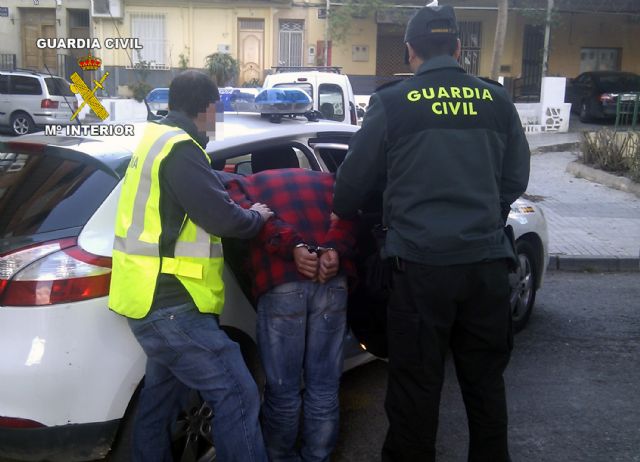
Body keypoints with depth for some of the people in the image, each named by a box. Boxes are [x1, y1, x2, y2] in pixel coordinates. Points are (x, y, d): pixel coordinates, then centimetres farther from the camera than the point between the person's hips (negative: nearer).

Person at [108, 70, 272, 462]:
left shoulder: (158, 140, 15)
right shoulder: (179, 149, -18)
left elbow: (205, 186, 28)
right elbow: (223, 219, -20)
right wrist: (257, 216, -2)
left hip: (156, 298, 11)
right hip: (168, 303, -11)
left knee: (162, 394, 23)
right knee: (238, 395, -8)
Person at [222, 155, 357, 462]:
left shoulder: (244, 184, 23)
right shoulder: (325, 179, 30)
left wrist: (293, 247, -10)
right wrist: (334, 249, -5)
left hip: (281, 285, -2)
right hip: (332, 282, 3)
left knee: (283, 389, 10)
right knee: (324, 387, 13)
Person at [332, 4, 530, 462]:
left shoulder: (392, 103, -4)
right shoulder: (497, 100, 5)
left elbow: (354, 178, 3)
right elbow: (516, 179, 13)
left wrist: (339, 214, 24)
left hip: (421, 261, -3)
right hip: (487, 259, 4)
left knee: (416, 382, 9)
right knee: (485, 378, 18)